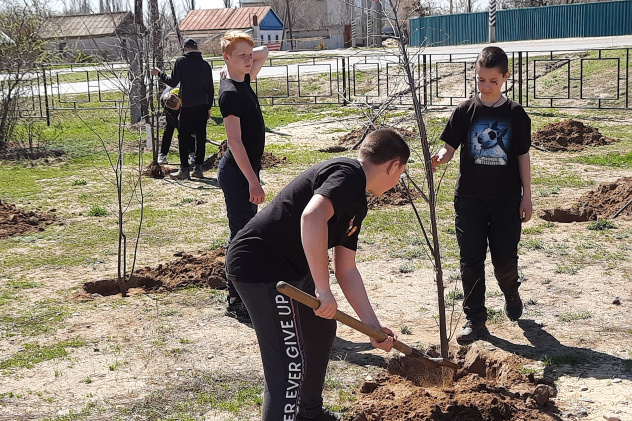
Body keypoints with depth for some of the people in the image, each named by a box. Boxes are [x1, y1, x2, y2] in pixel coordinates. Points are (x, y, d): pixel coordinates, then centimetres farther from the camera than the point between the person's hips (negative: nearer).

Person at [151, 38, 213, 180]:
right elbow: (211, 88, 11)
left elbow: (173, 82, -7)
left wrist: (159, 73, 9)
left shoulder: (181, 61, -5)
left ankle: (184, 169, -2)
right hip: (203, 106, 5)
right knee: (200, 136, 9)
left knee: (184, 136, 1)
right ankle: (199, 168, 10)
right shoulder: (205, 64, 9)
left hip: (188, 106, -4)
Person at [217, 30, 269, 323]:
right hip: (237, 173, -10)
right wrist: (252, 180, -28)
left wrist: (248, 54, 8)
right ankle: (235, 302, -2)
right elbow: (235, 140, -24)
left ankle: (243, 291, 28)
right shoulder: (230, 93, -18)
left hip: (246, 170, 10)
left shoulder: (243, 80, 9)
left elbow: (263, 53, 28)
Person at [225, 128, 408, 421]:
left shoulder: (357, 205, 17)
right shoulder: (349, 174, -15)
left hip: (289, 269, 11)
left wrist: (372, 324, 19)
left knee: (321, 330, 28)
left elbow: (347, 271, 20)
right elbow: (312, 217, -35)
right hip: (261, 267, -11)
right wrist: (323, 290, -31)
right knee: (291, 365, -12)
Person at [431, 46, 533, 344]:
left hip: (506, 198, 0)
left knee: (505, 257, 3)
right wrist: (440, 158, -27)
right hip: (470, 198, 0)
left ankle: (511, 294, 36)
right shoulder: (465, 111, -1)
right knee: (471, 259, 2)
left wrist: (527, 196, 2)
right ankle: (475, 318, 13)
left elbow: (523, 156, 4)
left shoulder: (515, 114, 0)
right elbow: (450, 147, -2)